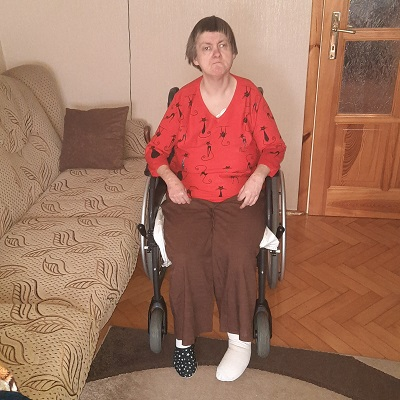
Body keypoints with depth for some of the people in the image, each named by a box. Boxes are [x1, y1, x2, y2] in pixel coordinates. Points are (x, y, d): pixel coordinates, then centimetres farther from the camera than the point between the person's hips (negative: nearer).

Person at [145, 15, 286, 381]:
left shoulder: (249, 94, 2)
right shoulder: (184, 99, 3)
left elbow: (273, 147, 6)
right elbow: (156, 149, 8)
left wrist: (258, 175, -13)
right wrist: (170, 178, -12)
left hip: (240, 197, 0)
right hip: (189, 196, 1)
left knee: (237, 255, -28)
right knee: (186, 256, -26)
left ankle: (241, 338, -6)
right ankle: (185, 337, -4)